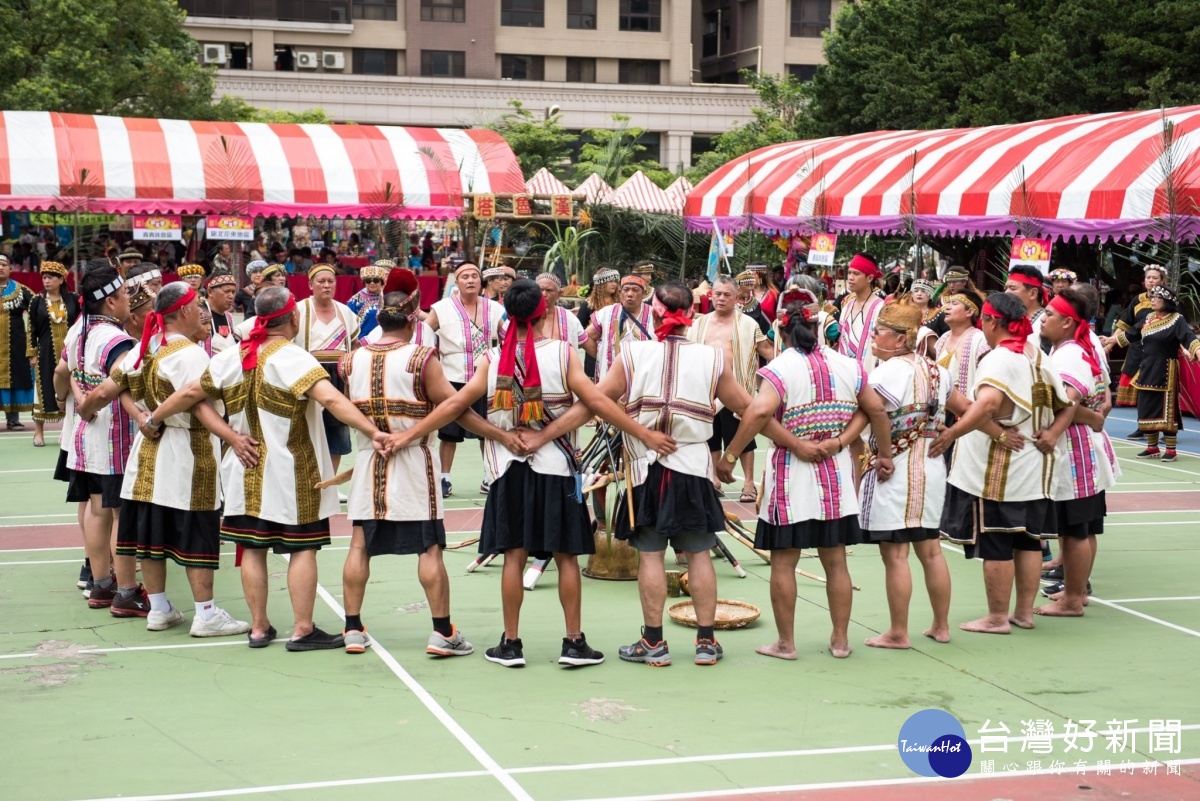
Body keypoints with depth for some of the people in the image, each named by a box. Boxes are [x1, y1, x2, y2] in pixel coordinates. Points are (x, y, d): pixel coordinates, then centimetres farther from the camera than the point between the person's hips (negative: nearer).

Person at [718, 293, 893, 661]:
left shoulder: (780, 368, -13)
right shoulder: (847, 365, 3)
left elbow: (759, 413, -27)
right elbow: (875, 410, 9)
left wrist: (729, 456, -20)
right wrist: (885, 455, 20)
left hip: (791, 478, -5)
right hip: (837, 478, 5)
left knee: (783, 561, 4)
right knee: (835, 561, 12)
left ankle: (786, 642, 9)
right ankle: (840, 639, 19)